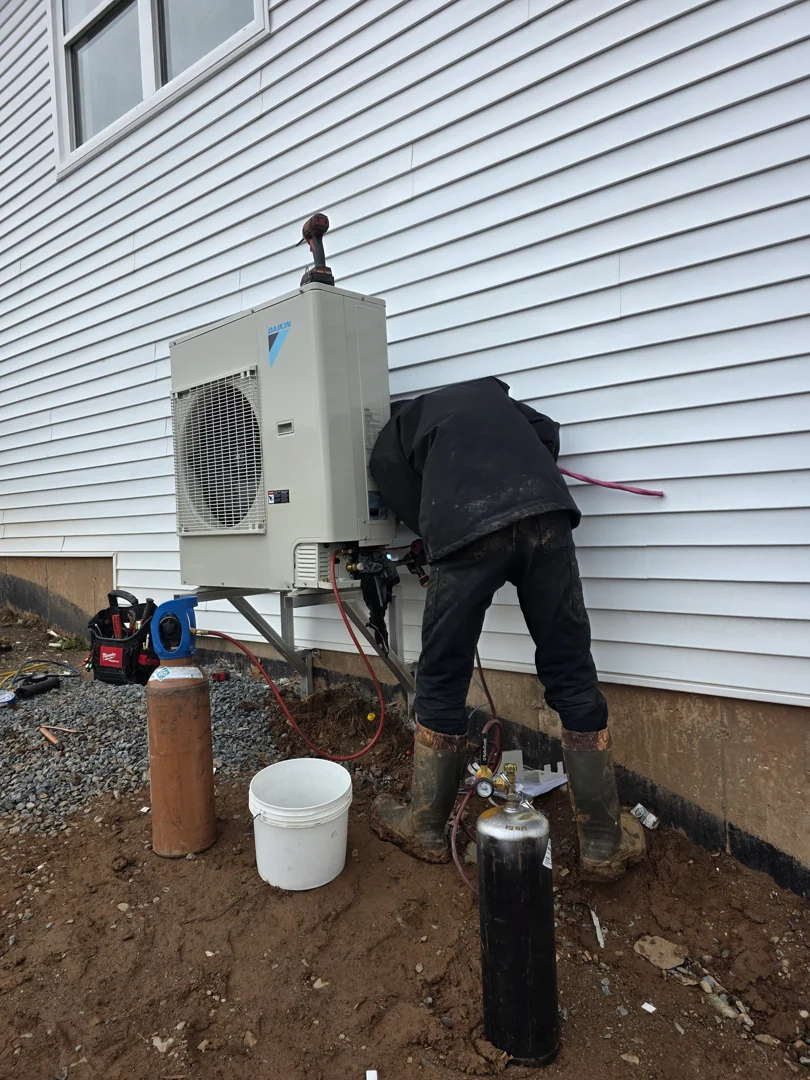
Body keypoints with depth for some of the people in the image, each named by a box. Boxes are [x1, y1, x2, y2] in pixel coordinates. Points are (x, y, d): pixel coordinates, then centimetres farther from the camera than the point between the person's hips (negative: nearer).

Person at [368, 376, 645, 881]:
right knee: (572, 678, 11)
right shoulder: (486, 391, 37)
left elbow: (414, 509, 15)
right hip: (545, 515, 3)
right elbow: (549, 433, 23)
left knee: (442, 684, 13)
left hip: (466, 532, -2)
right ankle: (605, 842, 21)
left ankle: (427, 829, 29)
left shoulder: (389, 445, 29)